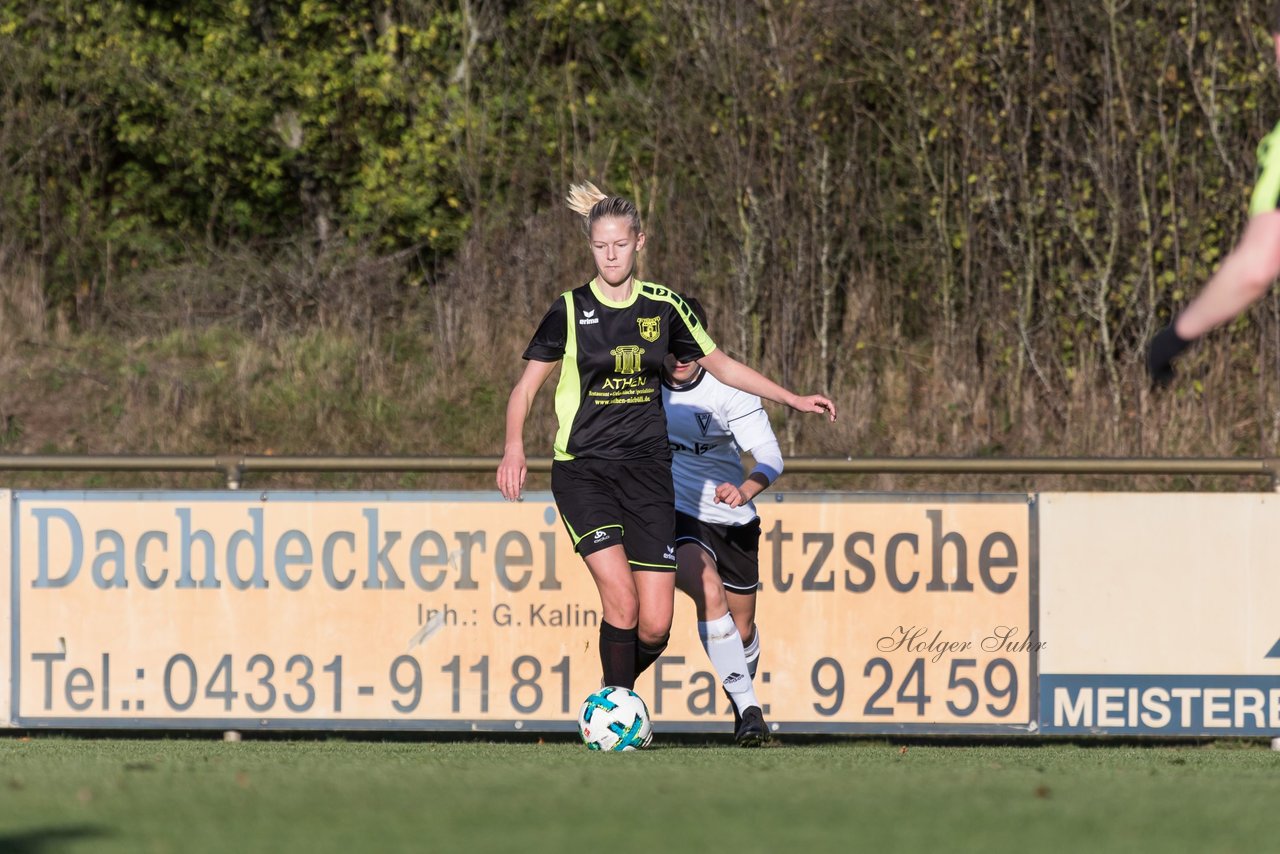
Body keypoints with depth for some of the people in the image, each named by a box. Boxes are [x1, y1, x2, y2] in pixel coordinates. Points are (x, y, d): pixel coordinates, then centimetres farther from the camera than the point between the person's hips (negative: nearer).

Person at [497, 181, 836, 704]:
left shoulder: (663, 307, 6)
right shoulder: (570, 311, -1)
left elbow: (720, 365, 19)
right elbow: (525, 388, 2)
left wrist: (793, 400, 17)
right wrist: (514, 447, -15)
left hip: (647, 469, 3)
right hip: (582, 470, -3)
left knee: (655, 625, -5)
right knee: (621, 599, -21)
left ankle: (614, 694, 23)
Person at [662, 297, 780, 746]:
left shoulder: (728, 389, -15)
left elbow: (770, 457, -22)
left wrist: (746, 490, -40)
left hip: (733, 521, 0)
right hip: (675, 516, 0)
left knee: (741, 631, 12)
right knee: (709, 592, -29)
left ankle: (741, 696, 45)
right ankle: (748, 708, -27)